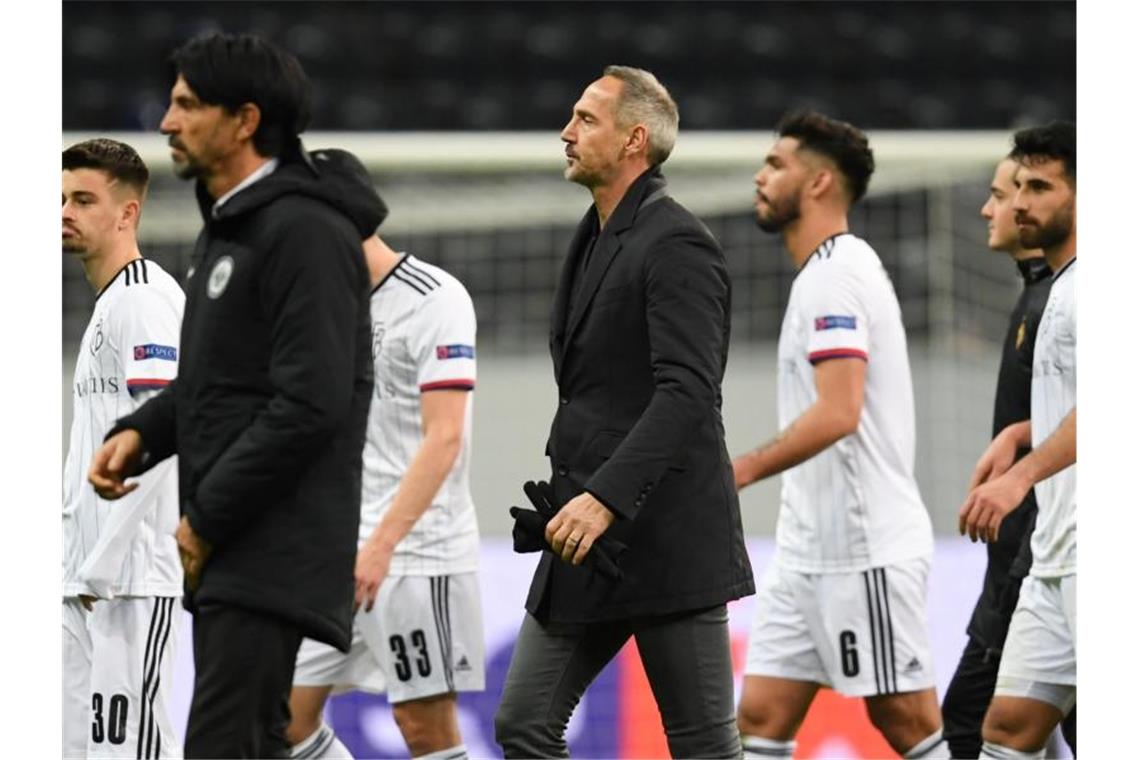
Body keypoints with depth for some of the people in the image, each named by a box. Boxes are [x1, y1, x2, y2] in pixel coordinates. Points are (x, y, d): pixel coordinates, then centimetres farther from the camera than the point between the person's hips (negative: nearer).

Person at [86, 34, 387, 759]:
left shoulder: (306, 232, -16)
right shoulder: (229, 223, 17)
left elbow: (309, 406, -22)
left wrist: (206, 519, -16)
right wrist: (140, 433, 5)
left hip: (272, 553, -10)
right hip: (227, 546, 10)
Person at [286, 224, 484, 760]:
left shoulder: (436, 299, -12)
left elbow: (443, 438, -19)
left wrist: (381, 544, -26)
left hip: (417, 550, -8)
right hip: (338, 549, 8)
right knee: (287, 713, 3)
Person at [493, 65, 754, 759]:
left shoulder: (676, 246, -12)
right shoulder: (598, 239, 17)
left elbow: (686, 392, -22)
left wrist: (606, 498, -29)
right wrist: (572, 491, 15)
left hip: (666, 538, -9)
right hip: (589, 543, 9)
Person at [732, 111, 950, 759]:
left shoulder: (834, 274, -14)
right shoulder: (829, 271, 18)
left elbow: (837, 414, -24)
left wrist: (742, 470, -23)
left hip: (864, 552, -10)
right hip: (810, 553, 10)